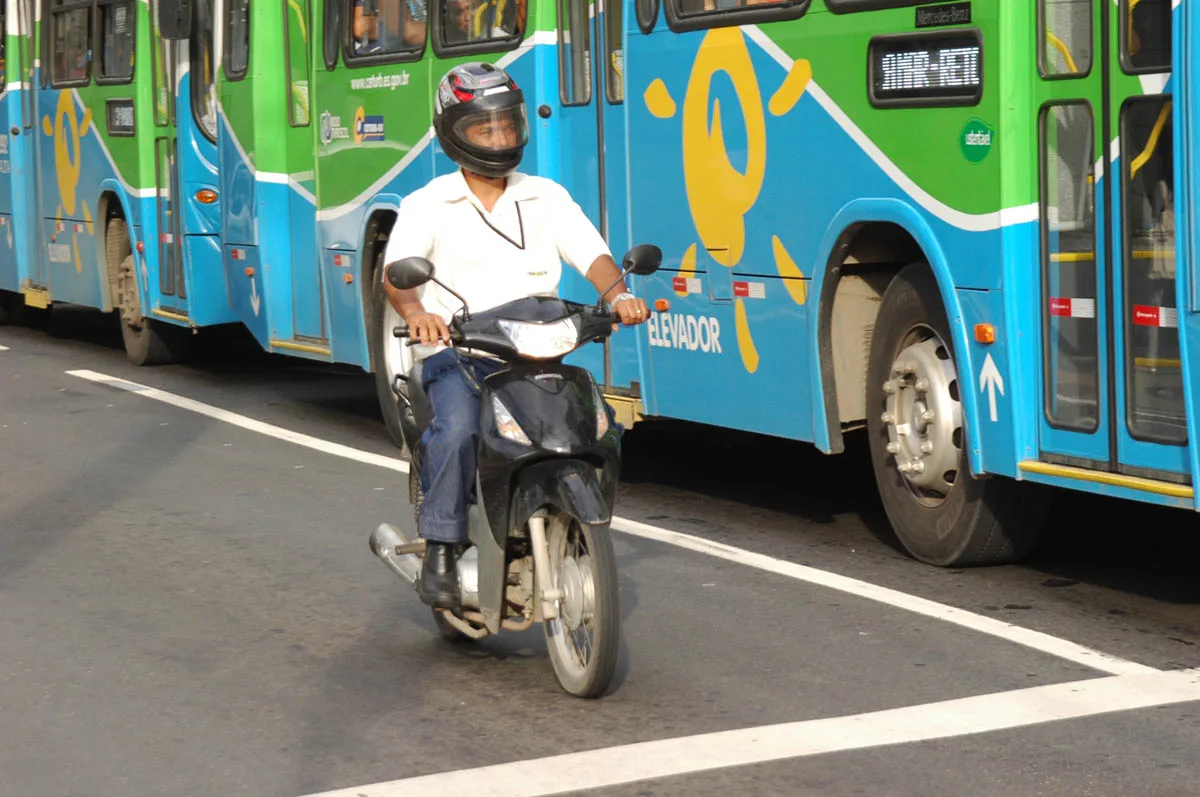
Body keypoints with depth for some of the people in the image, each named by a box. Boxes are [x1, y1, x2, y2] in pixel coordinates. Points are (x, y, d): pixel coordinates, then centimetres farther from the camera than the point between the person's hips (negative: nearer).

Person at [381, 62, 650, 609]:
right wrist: (414, 309, -31)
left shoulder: (546, 198, 15)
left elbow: (592, 254, 5)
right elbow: (395, 270, -8)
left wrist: (617, 294, -18)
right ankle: (441, 549, -18)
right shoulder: (428, 204, 7)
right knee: (456, 429, -31)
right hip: (457, 354, -2)